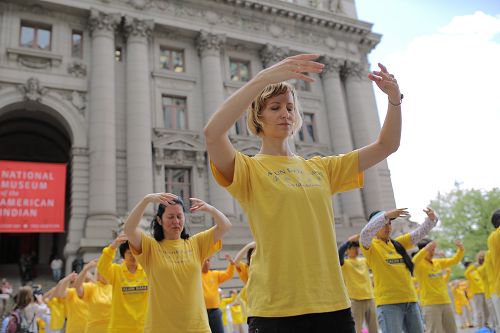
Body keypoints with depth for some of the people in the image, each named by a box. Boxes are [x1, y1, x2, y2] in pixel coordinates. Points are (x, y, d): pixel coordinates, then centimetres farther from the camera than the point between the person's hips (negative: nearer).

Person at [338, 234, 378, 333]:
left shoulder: (364, 260, 14)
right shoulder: (345, 263, -2)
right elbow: (339, 253, -22)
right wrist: (349, 241, -25)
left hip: (370, 299, 5)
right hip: (356, 300, -5)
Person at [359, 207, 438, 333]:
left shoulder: (398, 243, 14)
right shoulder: (371, 246, -3)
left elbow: (419, 233, 10)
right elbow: (365, 233, -25)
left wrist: (431, 219, -9)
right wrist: (386, 214, -33)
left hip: (410, 301, 6)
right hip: (388, 303, -6)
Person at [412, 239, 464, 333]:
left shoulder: (438, 262, 11)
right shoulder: (419, 264, -9)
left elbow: (454, 260, 12)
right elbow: (414, 261, -32)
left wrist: (460, 249, -8)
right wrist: (426, 249, -48)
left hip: (445, 302, 7)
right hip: (430, 304, -7)